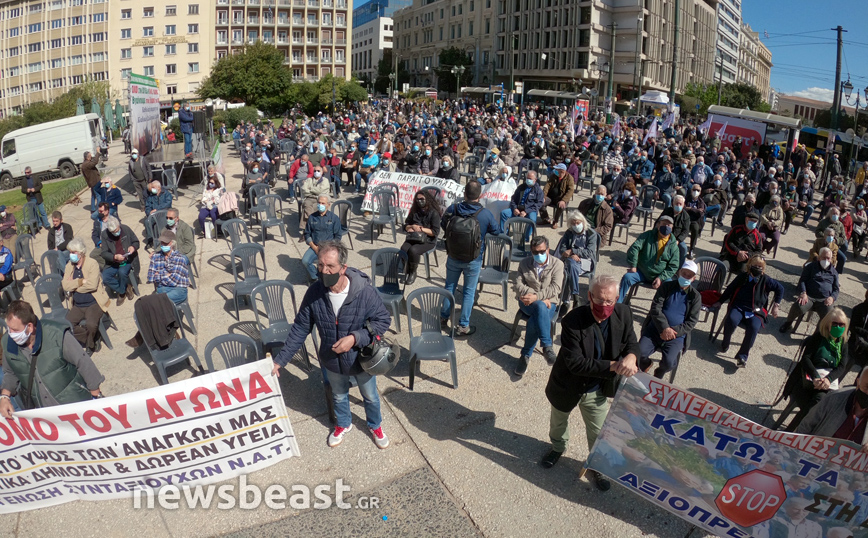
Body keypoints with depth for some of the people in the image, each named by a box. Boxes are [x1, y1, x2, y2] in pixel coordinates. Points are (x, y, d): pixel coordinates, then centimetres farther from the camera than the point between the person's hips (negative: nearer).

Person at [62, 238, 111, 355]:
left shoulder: (92, 263, -8)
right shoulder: (69, 266, 8)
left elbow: (92, 285, -20)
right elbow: (65, 286, -4)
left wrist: (73, 286, -9)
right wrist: (81, 281, -15)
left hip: (93, 303, -6)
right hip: (77, 306, 6)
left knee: (91, 325, -29)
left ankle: (90, 345, 3)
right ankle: (93, 340, 3)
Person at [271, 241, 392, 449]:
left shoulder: (364, 291, -31)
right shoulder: (314, 292, -22)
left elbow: (383, 320, -20)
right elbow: (300, 329, -11)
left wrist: (355, 338, -32)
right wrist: (280, 360, -12)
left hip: (362, 359, -2)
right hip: (332, 361, 2)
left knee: (370, 397, 25)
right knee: (338, 396, 29)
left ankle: (375, 426, 56)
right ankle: (343, 424, 61)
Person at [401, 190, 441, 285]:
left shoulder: (434, 213, -5)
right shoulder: (414, 211, 13)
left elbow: (435, 232, -11)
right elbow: (406, 226, 16)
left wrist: (421, 229, -15)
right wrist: (412, 227, -7)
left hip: (428, 241, -5)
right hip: (413, 238, 5)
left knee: (413, 250, -33)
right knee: (403, 249, -26)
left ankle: (413, 272, -8)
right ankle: (407, 271, -4)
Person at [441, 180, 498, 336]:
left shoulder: (452, 209, -16)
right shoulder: (485, 214, -21)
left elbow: (443, 225, 4)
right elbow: (495, 230, -2)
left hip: (453, 257, 2)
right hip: (473, 261, -2)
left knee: (450, 287, 21)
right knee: (469, 291, 13)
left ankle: (443, 318, 36)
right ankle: (463, 326, 22)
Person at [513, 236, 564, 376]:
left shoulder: (557, 264, 0)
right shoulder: (524, 264, 7)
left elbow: (555, 288, -11)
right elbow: (517, 284, -4)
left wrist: (536, 296, -26)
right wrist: (541, 299, -16)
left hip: (549, 303, -1)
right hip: (528, 302, 1)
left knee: (534, 321, -34)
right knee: (540, 307, -37)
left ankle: (526, 356, -19)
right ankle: (547, 347, -38)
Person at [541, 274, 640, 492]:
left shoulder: (623, 315, -19)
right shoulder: (573, 321, -32)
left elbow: (632, 343, -5)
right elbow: (574, 362, -33)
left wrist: (630, 356, -30)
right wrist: (612, 366, -37)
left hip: (596, 390, 2)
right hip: (567, 387, -2)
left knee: (598, 433, 19)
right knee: (558, 422, 27)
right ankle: (558, 448, 60)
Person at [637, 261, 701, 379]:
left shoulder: (695, 296, 6)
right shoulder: (666, 286, 6)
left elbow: (691, 321, 1)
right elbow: (655, 308, -4)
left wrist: (673, 331, -15)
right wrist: (664, 328, -17)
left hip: (676, 334, -1)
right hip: (656, 328, 1)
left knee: (669, 363, -25)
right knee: (639, 353, -21)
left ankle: (659, 374, 12)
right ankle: (646, 365, 16)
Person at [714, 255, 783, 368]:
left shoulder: (766, 280, 7)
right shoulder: (742, 277, 8)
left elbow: (780, 288, 21)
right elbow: (729, 289, 16)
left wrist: (776, 305, 16)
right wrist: (720, 302, 13)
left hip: (756, 311, 0)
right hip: (738, 307, 0)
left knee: (754, 327, -33)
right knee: (731, 320, -34)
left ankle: (742, 356, -26)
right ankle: (725, 344, -6)